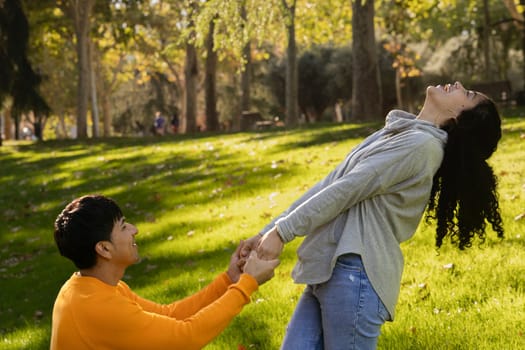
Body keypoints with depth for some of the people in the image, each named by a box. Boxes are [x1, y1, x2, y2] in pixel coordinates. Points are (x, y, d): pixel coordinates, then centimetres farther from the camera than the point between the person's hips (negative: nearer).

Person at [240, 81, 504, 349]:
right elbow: (328, 185, 18)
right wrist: (267, 232, 14)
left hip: (355, 275, -8)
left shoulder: (423, 144, -8)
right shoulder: (390, 135, 21)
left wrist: (282, 232, -9)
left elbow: (347, 190, -11)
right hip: (328, 272, 9)